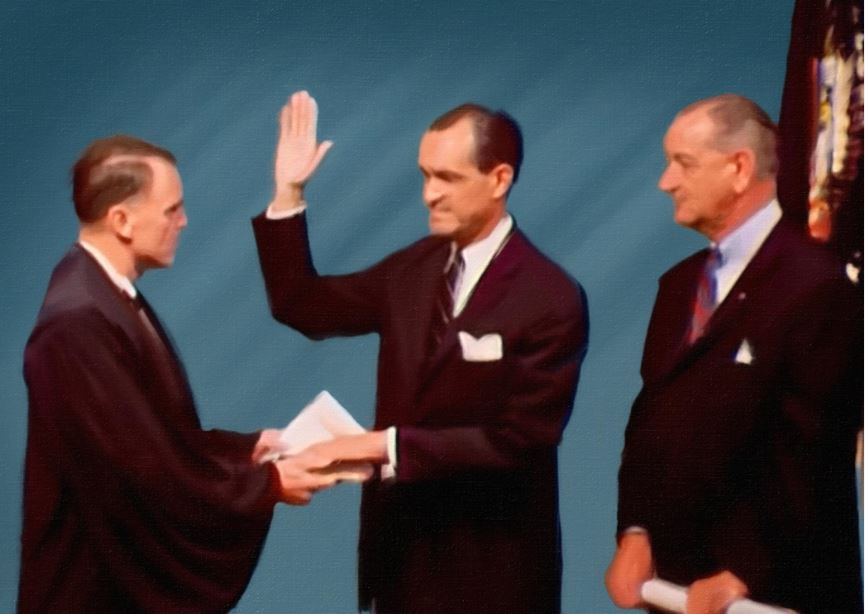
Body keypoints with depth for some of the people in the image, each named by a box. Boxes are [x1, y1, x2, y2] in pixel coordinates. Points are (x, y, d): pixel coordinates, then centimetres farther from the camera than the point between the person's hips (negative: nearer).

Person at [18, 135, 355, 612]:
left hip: (132, 567, 10)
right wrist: (269, 483, -15)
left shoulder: (107, 296, 7)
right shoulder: (80, 320, -24)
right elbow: (148, 469, -24)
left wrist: (249, 446, 5)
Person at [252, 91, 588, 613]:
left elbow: (519, 439, -21)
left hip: (491, 563, -6)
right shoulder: (413, 267, 4)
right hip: (402, 543, 6)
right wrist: (289, 193, -1)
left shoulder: (551, 300, -17)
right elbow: (304, 307, 10)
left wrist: (388, 444, -23)